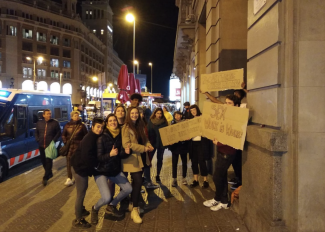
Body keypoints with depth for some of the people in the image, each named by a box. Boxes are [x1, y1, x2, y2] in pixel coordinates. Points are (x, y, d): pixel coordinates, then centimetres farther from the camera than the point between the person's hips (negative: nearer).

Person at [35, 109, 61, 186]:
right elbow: (36, 132, 19)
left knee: (49, 161, -6)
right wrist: (37, 139, 3)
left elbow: (59, 132, 0)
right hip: (41, 145, 5)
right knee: (43, 160, 12)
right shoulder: (39, 123, 9)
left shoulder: (55, 122, -2)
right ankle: (49, 173, 32)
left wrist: (54, 140, -11)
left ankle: (46, 178, 0)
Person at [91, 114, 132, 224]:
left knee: (128, 189, 2)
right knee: (107, 198, -19)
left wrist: (126, 152, -21)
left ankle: (111, 206, 25)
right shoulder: (102, 137, -18)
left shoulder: (120, 136, -2)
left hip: (115, 169, 6)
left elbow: (120, 154, 1)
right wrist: (110, 154, -36)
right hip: (101, 171, -6)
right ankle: (95, 209, 15)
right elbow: (98, 157, -19)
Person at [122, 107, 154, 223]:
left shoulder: (140, 126, 12)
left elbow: (144, 139, 20)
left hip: (140, 158, 8)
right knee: (138, 182, -13)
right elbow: (126, 144, -21)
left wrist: (148, 144, -4)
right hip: (132, 159, -8)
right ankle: (134, 211, -4)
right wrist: (143, 148, -22)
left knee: (136, 182, 15)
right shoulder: (126, 128, -12)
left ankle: (132, 204, 30)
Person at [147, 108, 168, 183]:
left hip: (162, 143, 2)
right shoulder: (150, 121, 0)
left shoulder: (164, 122, 2)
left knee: (160, 159, 10)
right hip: (152, 142, -1)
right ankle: (146, 177, -6)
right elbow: (148, 132, 0)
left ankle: (158, 176, 22)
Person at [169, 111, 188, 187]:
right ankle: (174, 179, 9)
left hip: (183, 145, 0)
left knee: (184, 162, 9)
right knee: (174, 162, 1)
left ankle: (184, 178, 22)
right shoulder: (173, 124, 6)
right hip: (175, 145, 0)